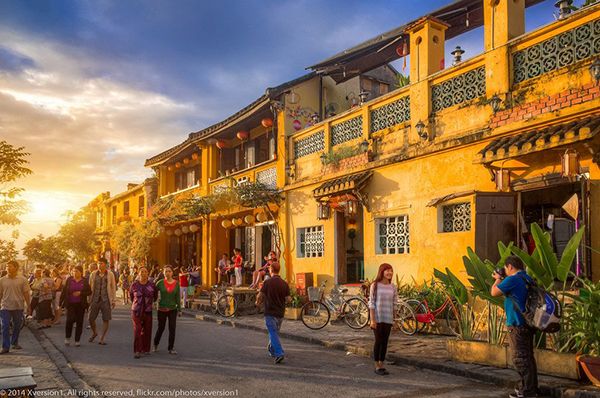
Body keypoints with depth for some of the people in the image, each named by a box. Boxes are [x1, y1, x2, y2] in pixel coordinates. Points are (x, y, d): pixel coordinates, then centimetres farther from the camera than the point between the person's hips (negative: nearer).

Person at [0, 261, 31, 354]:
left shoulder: (22, 279, -2)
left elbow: (26, 293, 1)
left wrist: (28, 305, -1)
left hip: (18, 306, 0)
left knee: (17, 326, 11)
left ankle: (14, 343, 28)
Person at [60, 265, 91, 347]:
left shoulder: (85, 281, 4)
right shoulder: (69, 280, 4)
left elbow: (89, 291, 3)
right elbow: (64, 291, 5)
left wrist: (80, 293, -14)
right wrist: (61, 303, 2)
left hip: (80, 304, 1)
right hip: (70, 304, -1)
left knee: (79, 322, 3)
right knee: (70, 319, -16)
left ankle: (77, 340, 14)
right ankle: (67, 337, 5)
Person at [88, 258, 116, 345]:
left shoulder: (110, 275, 0)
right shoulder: (93, 274, 3)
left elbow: (113, 288, 4)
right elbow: (90, 287, 9)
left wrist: (113, 300, 2)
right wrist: (89, 300, 7)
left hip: (106, 300, -1)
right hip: (95, 299, 2)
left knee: (106, 319, -1)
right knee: (91, 318, 3)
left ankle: (102, 339, 12)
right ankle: (94, 333, 32)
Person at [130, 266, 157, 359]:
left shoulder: (151, 284, -1)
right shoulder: (134, 285, -2)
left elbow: (155, 295, 18)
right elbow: (131, 295, 17)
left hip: (148, 311, 1)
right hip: (137, 311, -1)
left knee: (147, 330, 6)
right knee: (137, 330, -8)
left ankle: (145, 349, 21)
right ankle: (137, 351, -6)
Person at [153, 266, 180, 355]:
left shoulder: (176, 283, -2)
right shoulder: (160, 283, -6)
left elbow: (177, 297, 2)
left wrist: (179, 309, 2)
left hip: (172, 309, 1)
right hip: (162, 309, -1)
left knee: (172, 329, 1)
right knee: (161, 328, 12)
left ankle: (170, 348, 12)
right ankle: (155, 344, 36)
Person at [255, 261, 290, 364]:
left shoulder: (268, 282, -12)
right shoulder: (284, 283, 0)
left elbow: (260, 296, -9)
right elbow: (288, 299, -2)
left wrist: (258, 302, 13)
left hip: (270, 312, -5)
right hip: (280, 313, 5)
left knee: (273, 334, -6)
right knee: (275, 332, 21)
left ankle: (279, 353, -17)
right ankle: (272, 350, 37)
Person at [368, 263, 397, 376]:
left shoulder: (393, 287, 6)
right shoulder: (375, 285, -5)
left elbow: (395, 304, 10)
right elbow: (371, 303, -7)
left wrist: (395, 319, 8)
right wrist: (372, 319, -12)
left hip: (388, 319, 4)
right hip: (377, 318, -4)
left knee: (385, 342, 8)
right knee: (378, 341, 0)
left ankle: (381, 365, 18)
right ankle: (377, 366, 11)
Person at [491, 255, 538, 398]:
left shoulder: (512, 279, -16)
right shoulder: (527, 278, 13)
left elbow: (494, 292, -12)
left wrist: (498, 279, 4)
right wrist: (502, 280, 16)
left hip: (517, 325, -10)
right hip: (527, 323, 10)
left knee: (520, 358, -4)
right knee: (528, 357, 16)